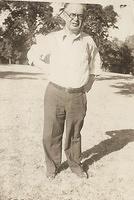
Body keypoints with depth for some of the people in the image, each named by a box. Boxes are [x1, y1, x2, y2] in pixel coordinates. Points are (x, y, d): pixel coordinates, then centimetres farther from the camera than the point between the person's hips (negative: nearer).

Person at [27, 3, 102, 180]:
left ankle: (75, 165, 33)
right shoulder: (52, 39, -1)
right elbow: (33, 54, 14)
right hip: (55, 93, 0)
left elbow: (96, 65, 21)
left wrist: (88, 85, 15)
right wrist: (50, 68, 8)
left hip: (78, 97, 1)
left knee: (74, 134, 13)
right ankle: (52, 166, 26)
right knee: (51, 133, 6)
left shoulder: (88, 41, 4)